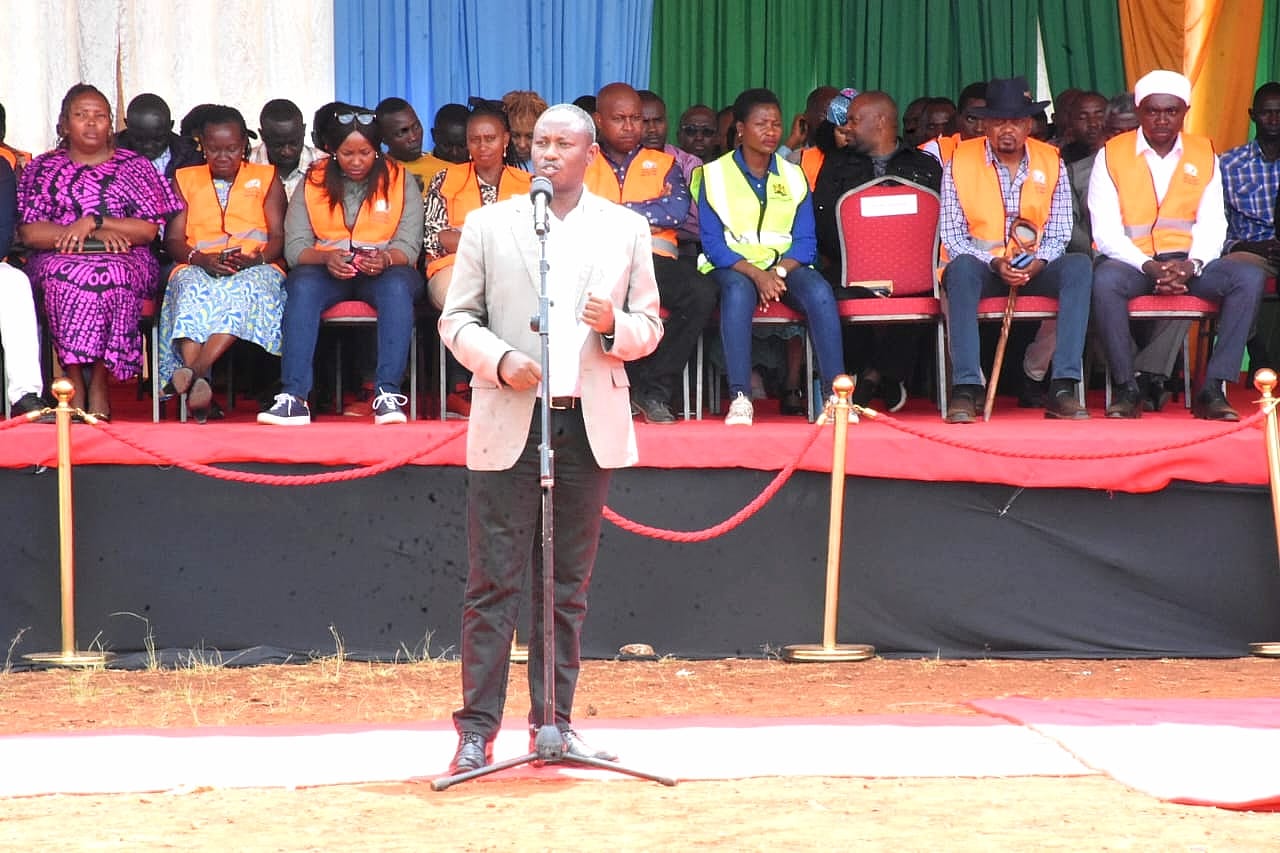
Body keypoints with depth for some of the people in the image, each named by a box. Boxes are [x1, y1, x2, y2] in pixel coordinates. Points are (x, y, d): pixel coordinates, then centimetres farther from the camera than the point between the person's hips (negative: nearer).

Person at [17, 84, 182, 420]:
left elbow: (150, 229, 3)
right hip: (59, 258, 1)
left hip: (126, 260, 0)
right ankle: (76, 383, -33)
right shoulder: (42, 168, 16)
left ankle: (98, 382, -30)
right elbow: (28, 232, 2)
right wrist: (97, 234, -9)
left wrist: (94, 222, -10)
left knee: (110, 277, -38)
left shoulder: (135, 166, 15)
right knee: (63, 277, -37)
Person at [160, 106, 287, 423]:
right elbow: (174, 239, 11)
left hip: (255, 269, -1)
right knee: (193, 290, -38)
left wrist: (257, 258, -14)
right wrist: (201, 259, -11)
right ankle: (198, 384, -57)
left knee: (246, 289, -39)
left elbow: (278, 237, 9)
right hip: (199, 269, 1)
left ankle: (195, 371, -55)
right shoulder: (186, 180, 21)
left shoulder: (266, 179, 19)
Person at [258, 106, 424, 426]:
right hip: (327, 269, 0)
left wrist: (385, 259, -25)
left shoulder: (399, 180, 5)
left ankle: (388, 394, -43)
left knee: (397, 287, -36)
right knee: (303, 285, -34)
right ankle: (294, 398, -42)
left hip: (384, 270, 0)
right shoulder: (313, 182, 7)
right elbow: (294, 246, -1)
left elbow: (408, 245, -3)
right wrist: (326, 257, -23)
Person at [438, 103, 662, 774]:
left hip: (590, 424, 2)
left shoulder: (626, 229, 11)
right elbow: (455, 320, 6)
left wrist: (616, 327, -10)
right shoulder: (489, 225, 7)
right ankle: (477, 730, -2)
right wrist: (500, 359, -13)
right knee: (495, 583, -4)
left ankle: (555, 722, 14)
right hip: (509, 423, -2)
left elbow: (649, 326, 12)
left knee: (569, 586, 7)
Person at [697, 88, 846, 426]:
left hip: (785, 266, 3)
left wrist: (779, 272, -16)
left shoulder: (794, 176, 13)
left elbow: (805, 242, 5)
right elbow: (713, 243, -5)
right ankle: (740, 398, -43)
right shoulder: (715, 174, 4)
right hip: (733, 266, -3)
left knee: (818, 290, -31)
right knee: (738, 289, -38)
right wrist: (757, 274, -21)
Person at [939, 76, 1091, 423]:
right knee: (962, 267, -37)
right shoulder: (960, 162, -1)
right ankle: (966, 388, -40)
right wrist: (996, 263, -20)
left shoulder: (1050, 162, 6)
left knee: (1078, 265, -28)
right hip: (980, 268, -2)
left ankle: (1062, 388, -33)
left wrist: (1037, 263, -18)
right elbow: (953, 236, -5)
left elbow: (1058, 234, 3)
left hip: (1035, 269, 2)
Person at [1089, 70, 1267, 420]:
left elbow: (1212, 224, 3)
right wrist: (1149, 267, -20)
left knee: (1249, 276, -24)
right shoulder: (1111, 155, 2)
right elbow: (1106, 230, -6)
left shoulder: (1204, 155, 11)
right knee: (1105, 279, -38)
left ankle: (1213, 389, -25)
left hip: (1188, 263, 3)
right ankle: (1128, 388, -25)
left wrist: (1192, 265, -18)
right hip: (1132, 262, -3)